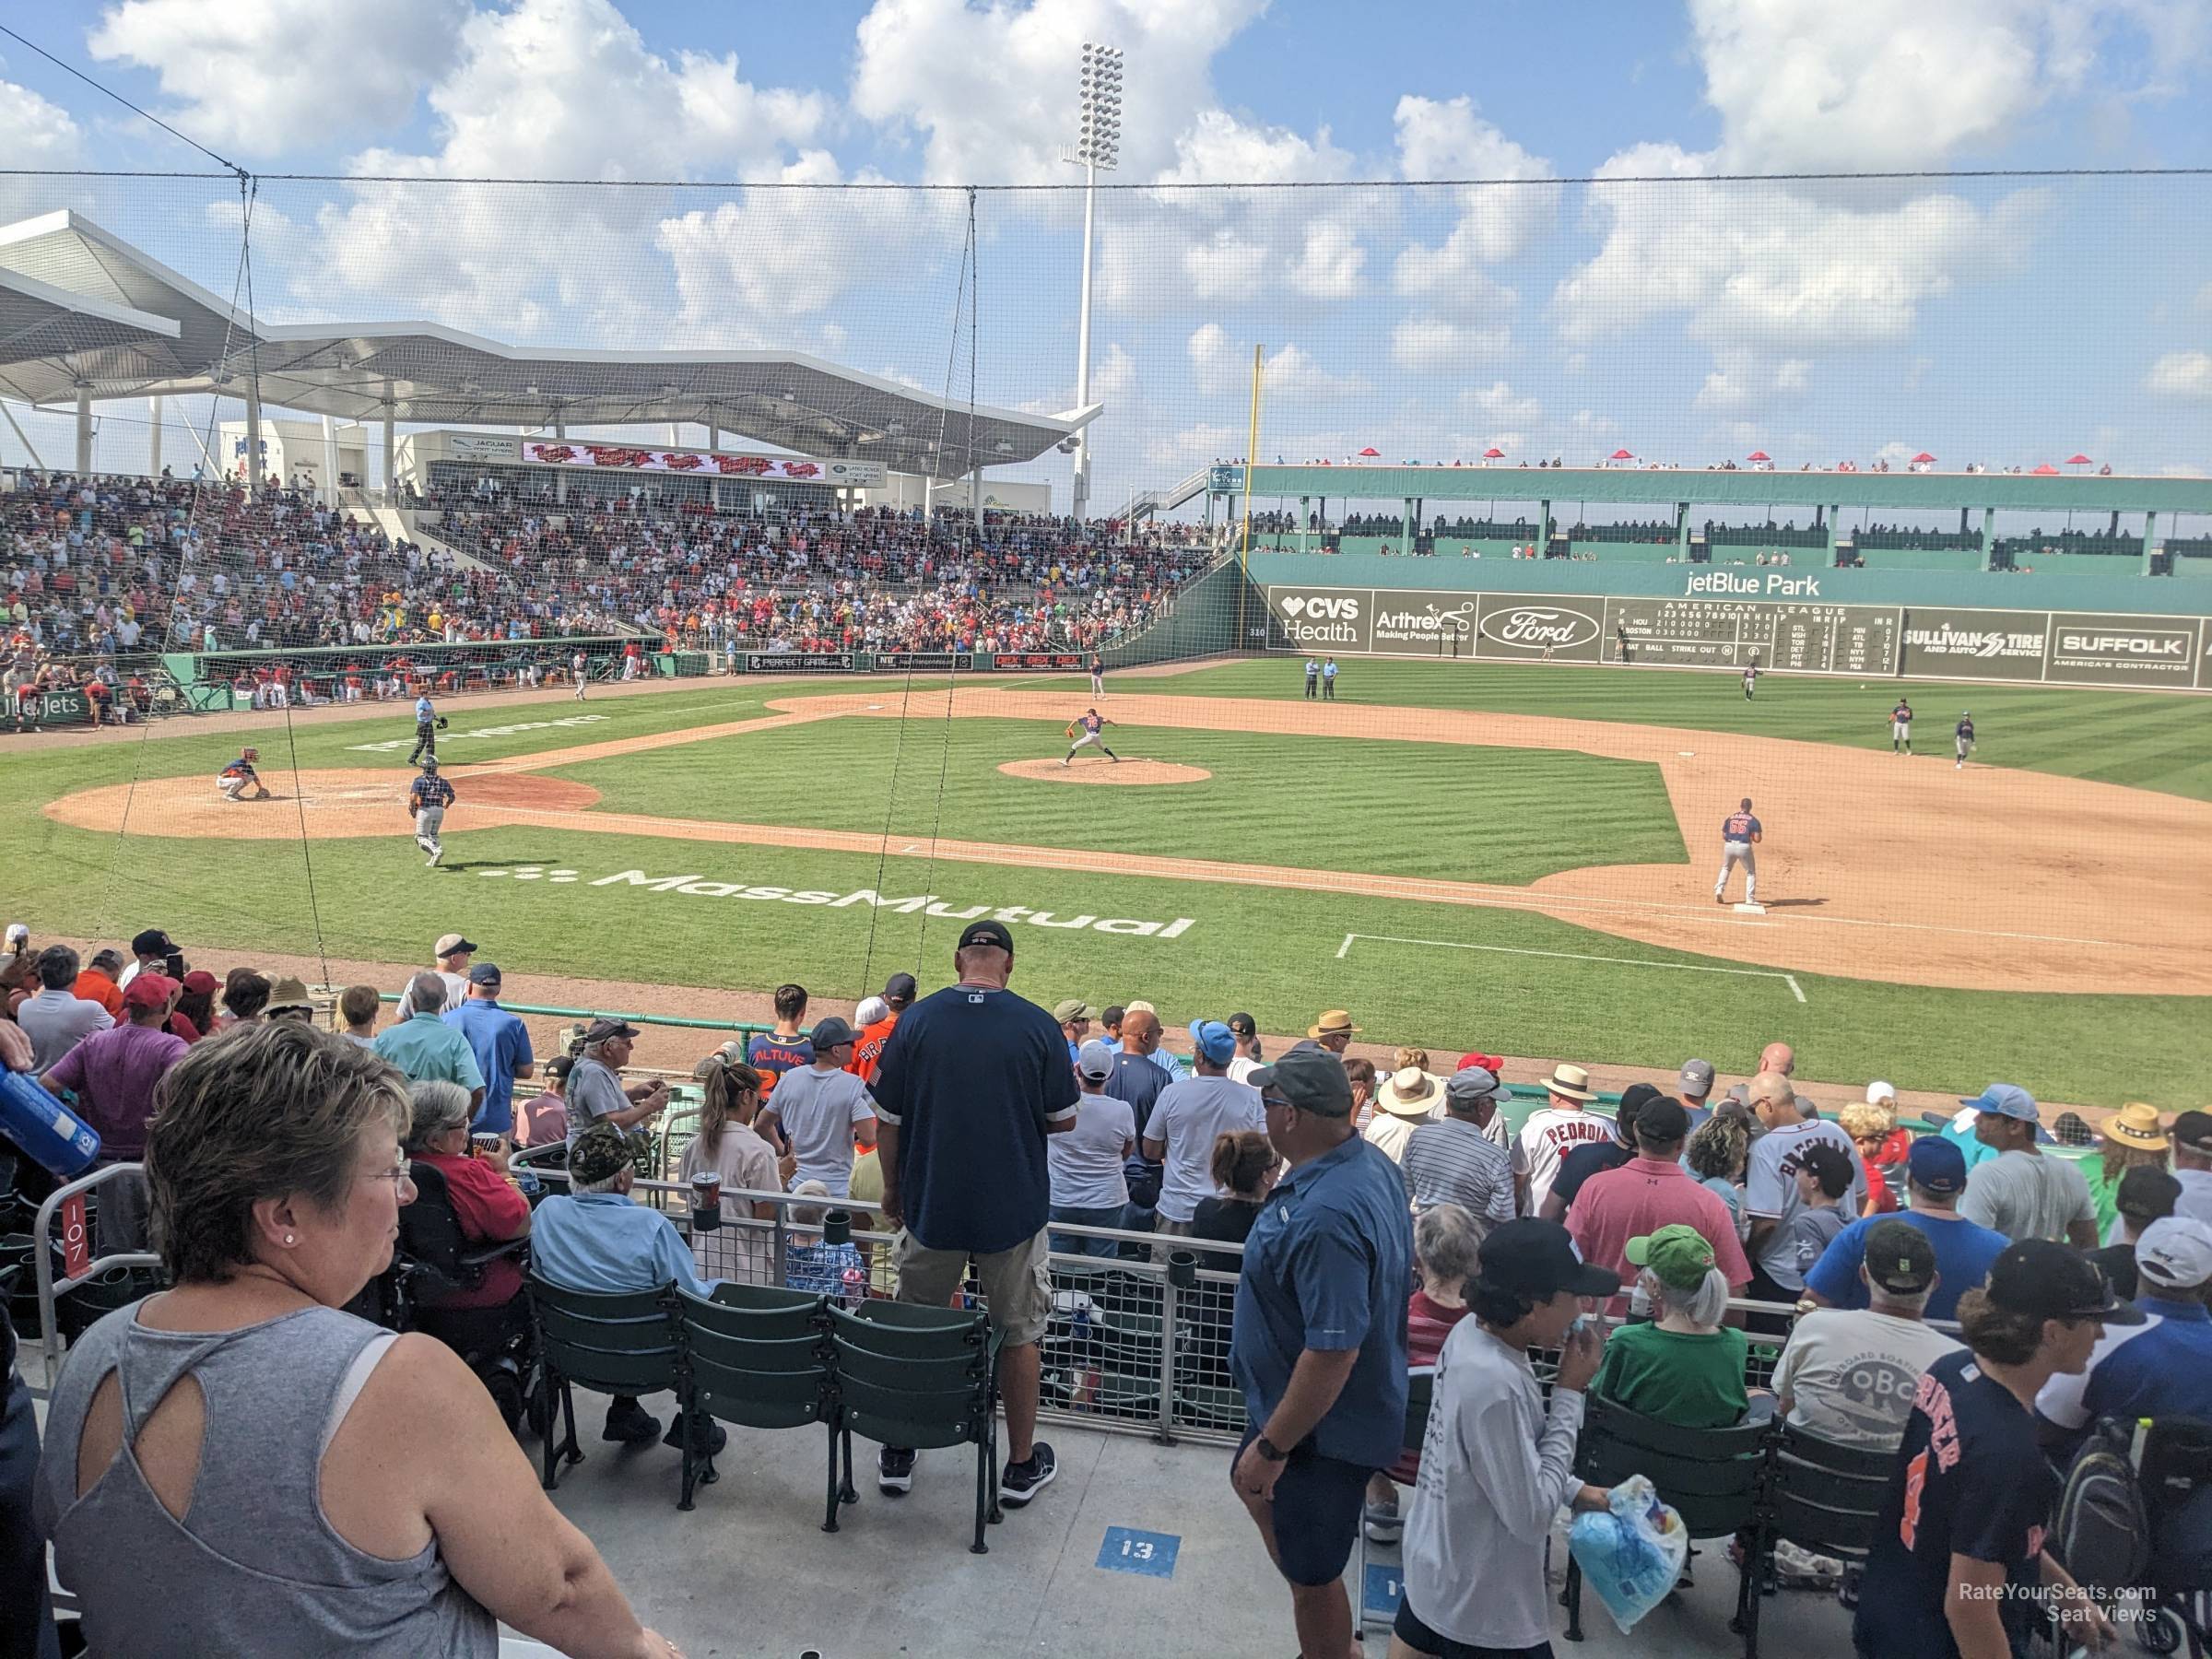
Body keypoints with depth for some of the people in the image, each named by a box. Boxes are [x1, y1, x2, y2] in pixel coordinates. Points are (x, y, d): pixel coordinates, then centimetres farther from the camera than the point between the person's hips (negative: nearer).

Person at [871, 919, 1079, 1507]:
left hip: (930, 1208, 1)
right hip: (1015, 1209, -1)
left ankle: (897, 1455, 29)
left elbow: (888, 1122, -3)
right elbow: (1063, 1120, -2)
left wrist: (892, 1192, 11)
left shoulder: (916, 1020, -7)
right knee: (1018, 1333, 15)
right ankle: (1022, 1465, 25)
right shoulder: (1038, 1025, -9)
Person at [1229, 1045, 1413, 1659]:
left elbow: (1334, 1352, -35)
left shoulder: (1324, 1218, -36)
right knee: (1252, 1486, 31)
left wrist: (1272, 1447, -23)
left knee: (1313, 1576, 10)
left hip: (1323, 1427, -11)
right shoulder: (1371, 1163, -5)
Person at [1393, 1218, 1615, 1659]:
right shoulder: (1495, 1384, -32)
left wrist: (1574, 1490, 7)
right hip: (1482, 1607, -8)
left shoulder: (1471, 1331, -5)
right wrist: (1569, 1395, -21)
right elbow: (1531, 1517, -23)